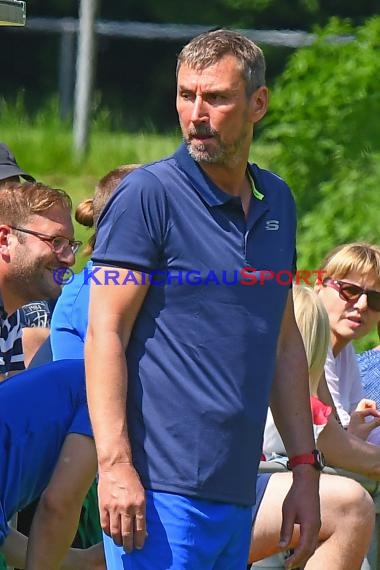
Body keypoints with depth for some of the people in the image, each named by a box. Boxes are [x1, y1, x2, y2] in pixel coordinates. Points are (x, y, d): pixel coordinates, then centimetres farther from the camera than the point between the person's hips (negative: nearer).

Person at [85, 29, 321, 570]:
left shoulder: (277, 202, 15)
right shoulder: (149, 195, -6)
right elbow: (105, 334, -11)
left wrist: (305, 469, 17)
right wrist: (115, 466, -20)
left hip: (239, 494, 7)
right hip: (158, 489, -7)